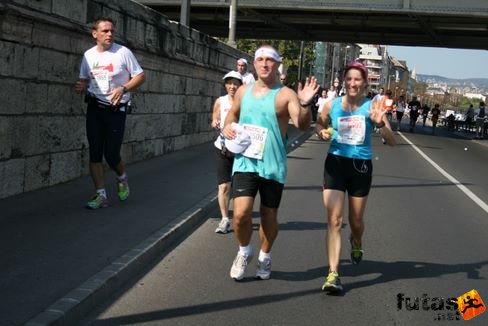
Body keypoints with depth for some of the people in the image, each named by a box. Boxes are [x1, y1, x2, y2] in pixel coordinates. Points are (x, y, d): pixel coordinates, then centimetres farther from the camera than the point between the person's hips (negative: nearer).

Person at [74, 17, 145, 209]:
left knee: (111, 155, -6)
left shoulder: (123, 52, -7)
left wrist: (123, 88, -21)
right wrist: (80, 87, -8)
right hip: (94, 109, 4)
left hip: (116, 109, -4)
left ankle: (122, 178, 28)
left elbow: (140, 76, -4)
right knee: (95, 154, 0)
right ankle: (101, 195, 9)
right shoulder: (88, 55, 6)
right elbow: (85, 79, 16)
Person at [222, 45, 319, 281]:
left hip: (272, 165, -2)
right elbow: (233, 113, 26)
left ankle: (265, 257, 35)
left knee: (269, 216, 10)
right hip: (245, 162, 2)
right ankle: (244, 251, 17)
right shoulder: (244, 91, 8)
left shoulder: (286, 94, -7)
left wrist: (305, 104, -37)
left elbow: (302, 125, -19)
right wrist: (227, 127, 5)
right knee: (241, 213, -12)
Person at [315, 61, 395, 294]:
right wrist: (322, 133, -4)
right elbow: (319, 124, 19)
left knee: (356, 220, 16)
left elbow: (392, 142, -7)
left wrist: (380, 123, -26)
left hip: (361, 166, 0)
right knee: (334, 220, -10)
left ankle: (356, 243, 51)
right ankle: (333, 274, -9)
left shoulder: (371, 107, -5)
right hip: (335, 163, 0)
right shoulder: (332, 105, -1)